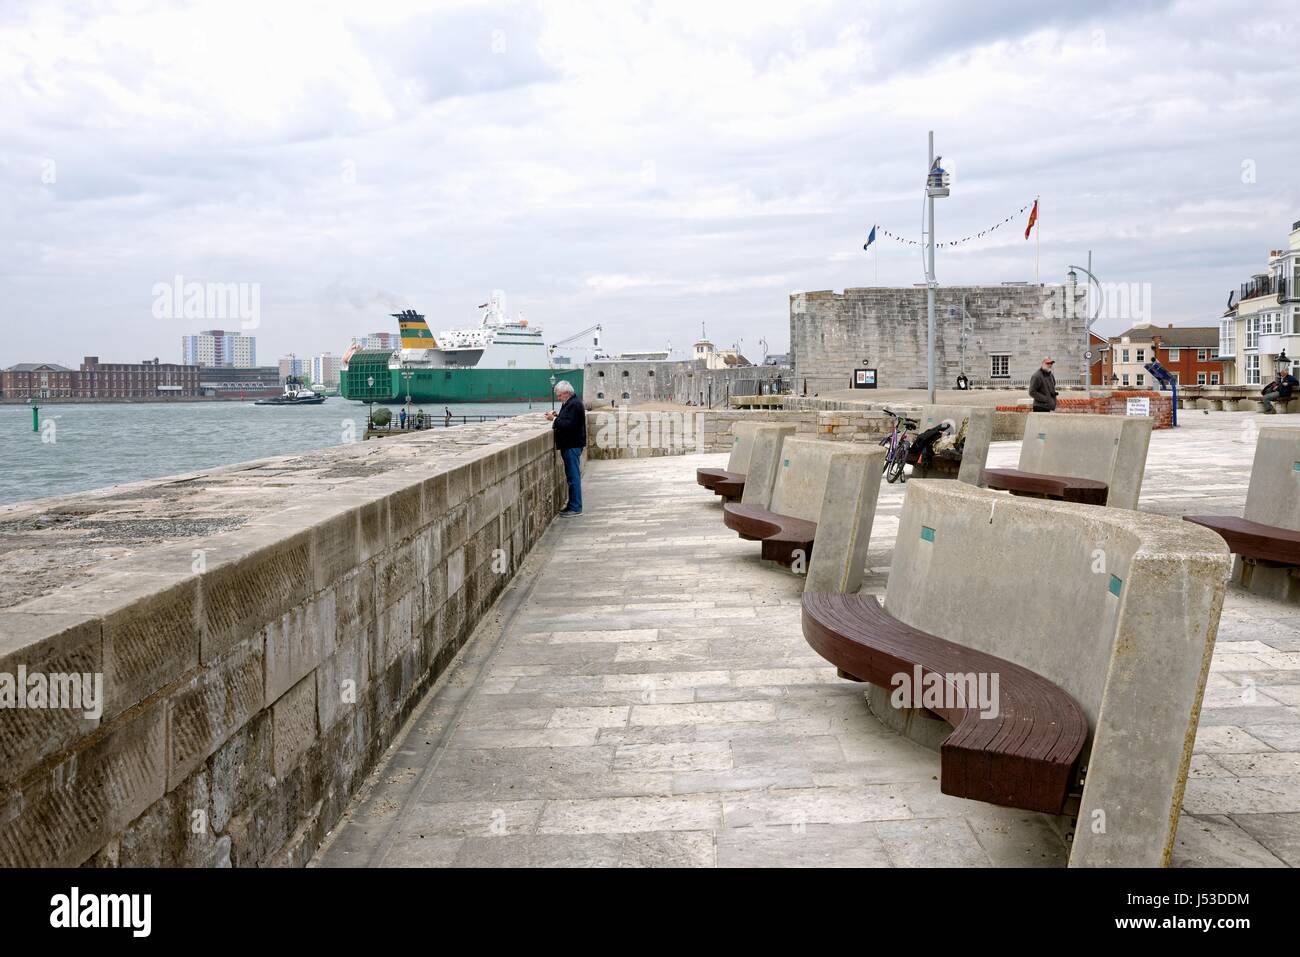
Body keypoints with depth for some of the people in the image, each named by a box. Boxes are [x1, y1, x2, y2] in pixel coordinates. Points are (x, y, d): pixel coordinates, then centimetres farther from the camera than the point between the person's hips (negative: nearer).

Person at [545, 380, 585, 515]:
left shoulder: (574, 404, -16)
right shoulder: (569, 403, 16)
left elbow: (569, 424, -24)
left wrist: (554, 419, -17)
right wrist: (556, 417, 5)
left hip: (572, 446, -11)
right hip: (569, 444, 11)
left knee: (573, 476, -7)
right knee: (572, 476, 13)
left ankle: (575, 508, -4)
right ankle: (573, 505, 19)